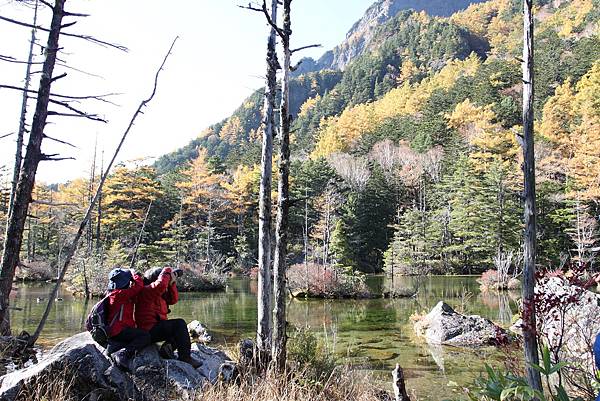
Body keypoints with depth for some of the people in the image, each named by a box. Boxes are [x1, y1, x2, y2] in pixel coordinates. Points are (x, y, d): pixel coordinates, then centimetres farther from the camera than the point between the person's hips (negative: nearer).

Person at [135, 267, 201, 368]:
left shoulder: (159, 294, 15)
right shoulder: (146, 291, -15)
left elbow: (173, 299, 16)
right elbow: (161, 284, -35)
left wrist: (172, 283, 2)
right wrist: (167, 272, -17)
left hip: (155, 328, 10)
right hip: (150, 331, -10)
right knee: (179, 324, -20)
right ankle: (185, 357, -17)